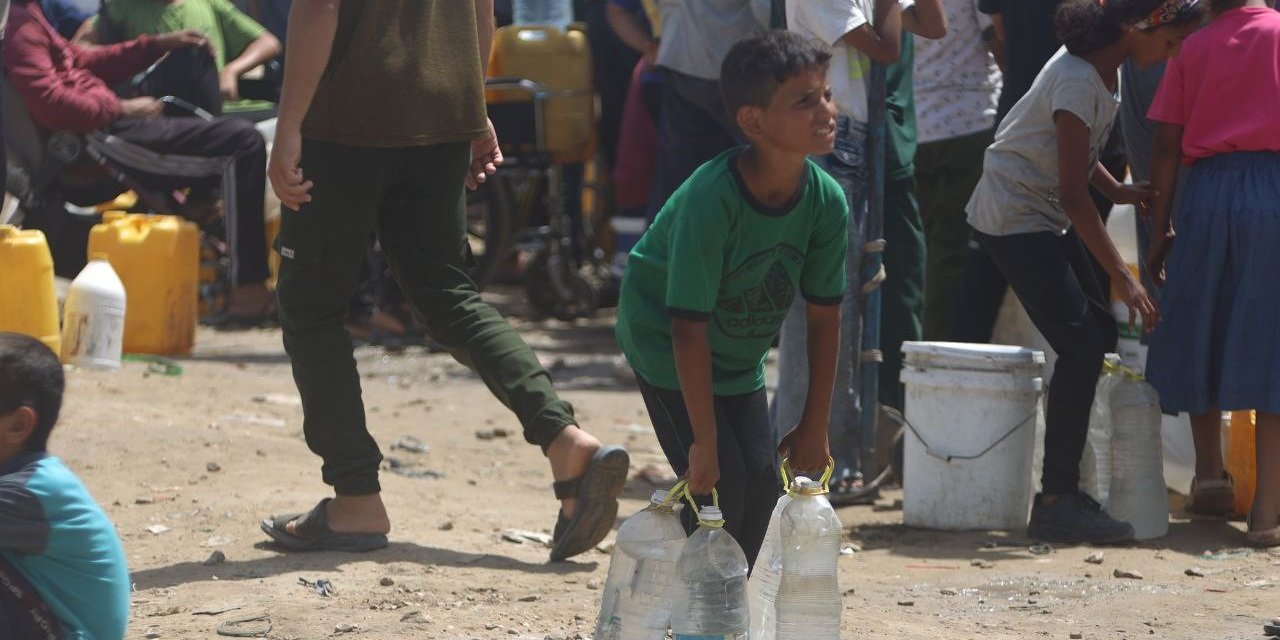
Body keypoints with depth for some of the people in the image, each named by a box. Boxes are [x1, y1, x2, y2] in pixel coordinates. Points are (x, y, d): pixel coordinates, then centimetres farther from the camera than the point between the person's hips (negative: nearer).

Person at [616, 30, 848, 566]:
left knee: (762, 479, -3)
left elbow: (823, 318, -6)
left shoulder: (827, 201, -17)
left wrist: (814, 427, -2)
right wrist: (704, 442, -28)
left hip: (740, 357, 6)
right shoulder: (710, 199, -34)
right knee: (718, 484, -15)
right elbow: (689, 327, -29)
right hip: (667, 346, -6)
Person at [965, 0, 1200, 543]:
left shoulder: (1099, 67, 5)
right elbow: (1072, 192, -26)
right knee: (1081, 347, -15)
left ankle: (1064, 491, 13)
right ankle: (1056, 503, -13)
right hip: (1014, 218, -10)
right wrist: (1123, 278, -26)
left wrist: (1120, 191, -1)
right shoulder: (1078, 80, -25)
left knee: (1099, 337, 7)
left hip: (1044, 218, 10)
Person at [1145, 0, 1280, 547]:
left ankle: (1209, 474, 25)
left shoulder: (1194, 48, 7)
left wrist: (1160, 228, 9)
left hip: (1207, 191, 2)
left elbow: (1167, 147, 4)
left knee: (1201, 340, 19)